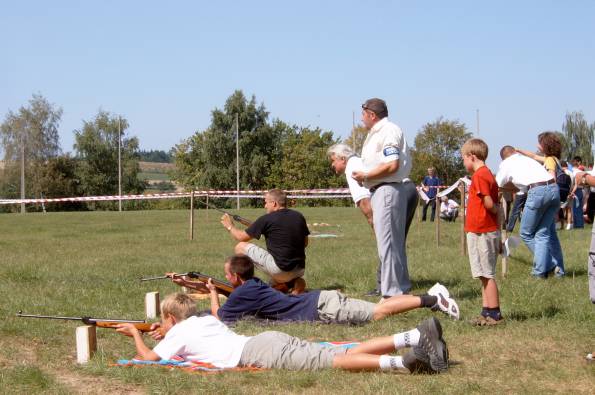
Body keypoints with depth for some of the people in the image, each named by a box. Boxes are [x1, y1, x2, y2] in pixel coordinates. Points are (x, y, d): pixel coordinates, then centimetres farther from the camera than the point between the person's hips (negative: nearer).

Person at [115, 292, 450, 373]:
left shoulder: (179, 332, 12)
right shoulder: (203, 320, 33)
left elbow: (149, 357, 10)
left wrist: (136, 335, 29)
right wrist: (167, 334, 57)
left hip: (261, 353, -8)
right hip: (271, 340, 8)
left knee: (332, 362, -23)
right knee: (345, 355, -5)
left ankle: (403, 363, -39)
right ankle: (416, 336, -20)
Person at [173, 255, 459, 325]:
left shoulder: (243, 294, -5)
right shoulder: (251, 285, 21)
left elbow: (219, 316, 2)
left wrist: (213, 293, 20)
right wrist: (191, 285, 35)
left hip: (321, 310, -8)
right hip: (321, 300, 8)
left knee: (378, 312, -13)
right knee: (377, 309, 6)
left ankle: (431, 300, -20)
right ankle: (431, 296, 1)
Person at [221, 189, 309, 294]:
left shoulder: (267, 219, -7)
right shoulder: (299, 217, 8)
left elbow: (241, 237, 4)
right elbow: (305, 243, 20)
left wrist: (230, 226, 23)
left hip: (280, 268, -6)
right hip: (300, 271, 6)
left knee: (241, 247, 5)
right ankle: (296, 283, 6)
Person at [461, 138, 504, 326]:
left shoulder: (479, 176, -15)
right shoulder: (487, 174, 15)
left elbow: (489, 204, -21)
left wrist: (496, 210, -1)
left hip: (483, 233, -10)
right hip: (487, 231, 10)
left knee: (487, 275, -6)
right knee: (485, 275, 12)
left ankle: (494, 314, -2)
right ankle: (487, 312, 16)